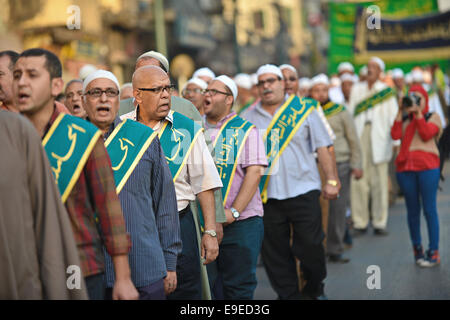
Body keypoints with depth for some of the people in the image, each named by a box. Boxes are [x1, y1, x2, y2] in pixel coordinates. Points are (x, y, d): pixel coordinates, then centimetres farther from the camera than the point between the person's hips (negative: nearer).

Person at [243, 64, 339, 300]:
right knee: (274, 252, 4)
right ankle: (288, 294, 18)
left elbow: (322, 148, 5)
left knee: (311, 245, 0)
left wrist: (331, 180, 0)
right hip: (267, 195, 2)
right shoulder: (249, 118, 8)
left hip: (303, 190, -1)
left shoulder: (303, 110, 5)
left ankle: (314, 290, 24)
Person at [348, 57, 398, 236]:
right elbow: (350, 114, 16)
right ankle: (360, 222, 1)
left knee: (379, 180, -3)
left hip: (379, 137, -2)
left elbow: (393, 117, 6)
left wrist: (394, 137, -4)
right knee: (358, 180, -4)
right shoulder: (356, 89, 17)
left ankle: (380, 222, 4)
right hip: (359, 136, 2)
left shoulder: (387, 92, 9)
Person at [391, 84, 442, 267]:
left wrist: (418, 113, -8)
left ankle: (434, 252, -2)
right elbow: (395, 135, -2)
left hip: (427, 166, -3)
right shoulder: (404, 119, 17)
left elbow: (426, 134, -8)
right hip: (405, 167, 3)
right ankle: (417, 248, 18)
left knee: (429, 209, -6)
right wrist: (401, 112, -1)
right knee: (412, 210, 8)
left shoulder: (433, 117, 11)